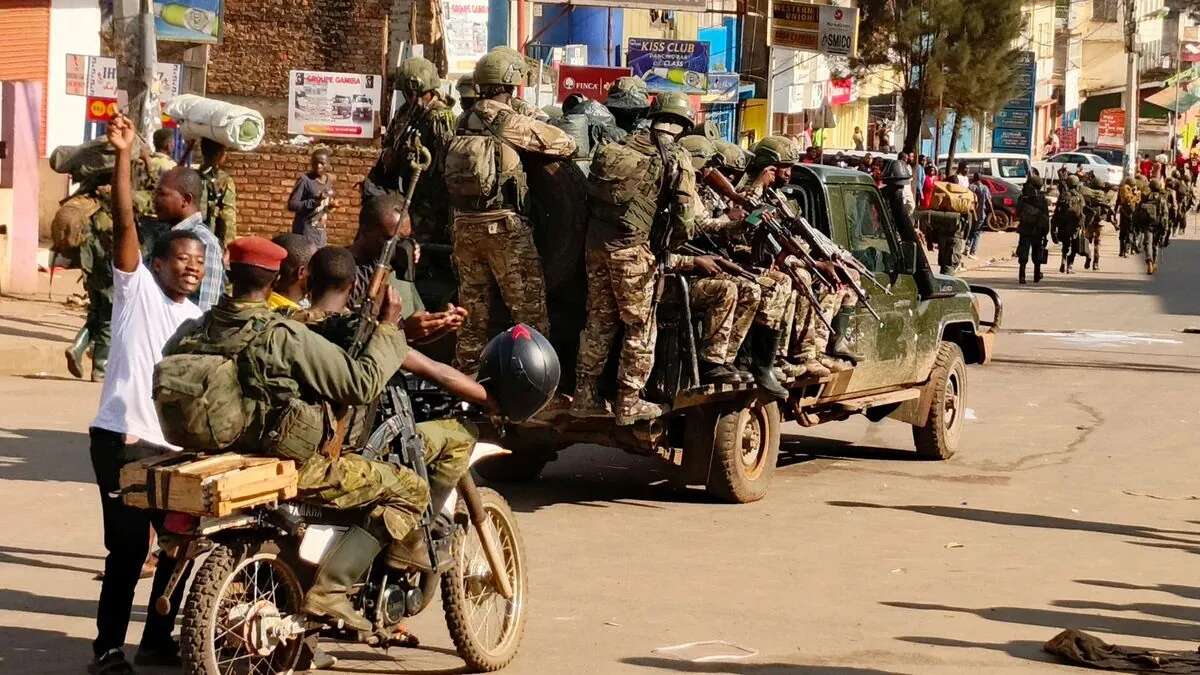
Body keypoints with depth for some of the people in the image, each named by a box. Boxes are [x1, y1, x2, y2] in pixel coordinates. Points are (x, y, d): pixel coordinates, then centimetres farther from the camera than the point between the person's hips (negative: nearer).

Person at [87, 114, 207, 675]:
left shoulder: (198, 321, 17)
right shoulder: (137, 287, -1)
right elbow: (124, 224, -14)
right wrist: (123, 155, -23)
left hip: (173, 446, 7)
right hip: (122, 439, -6)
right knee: (128, 546, -7)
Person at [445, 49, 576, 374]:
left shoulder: (464, 123, 7)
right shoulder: (512, 124, -11)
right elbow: (566, 144, -7)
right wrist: (536, 122, 13)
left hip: (465, 223, 6)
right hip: (504, 225, -6)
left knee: (473, 305, 15)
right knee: (530, 310, 0)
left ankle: (467, 374, 21)